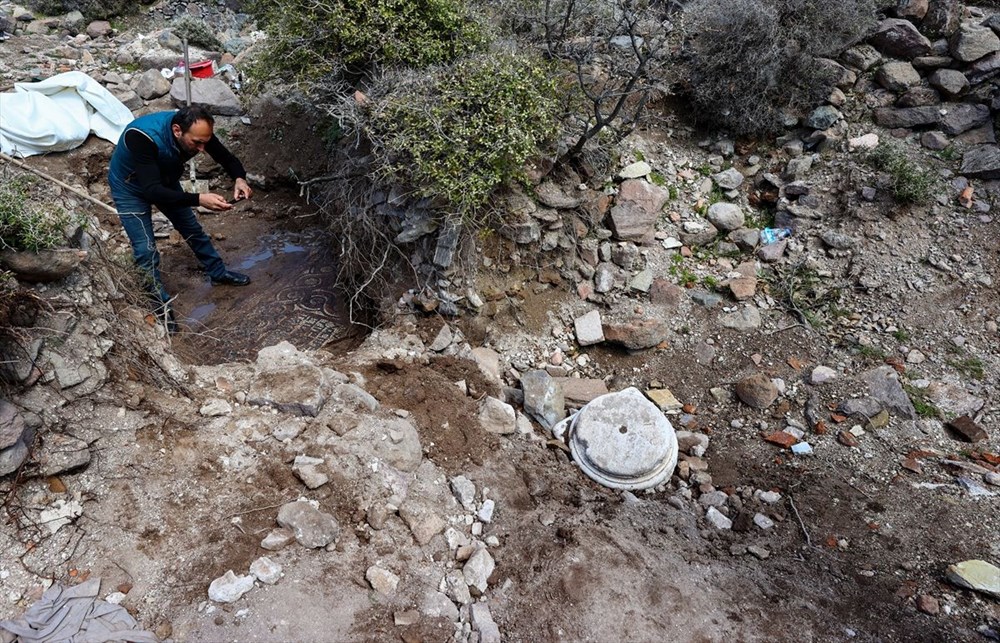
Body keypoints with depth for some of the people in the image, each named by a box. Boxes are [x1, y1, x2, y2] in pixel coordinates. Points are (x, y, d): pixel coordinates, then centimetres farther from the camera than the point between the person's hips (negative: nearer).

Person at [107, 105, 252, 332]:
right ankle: (162, 305, 8)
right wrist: (199, 200, -56)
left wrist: (240, 179, -36)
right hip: (130, 188, -5)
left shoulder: (197, 132, -27)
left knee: (192, 228, 15)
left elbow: (228, 158, -13)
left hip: (165, 180, 5)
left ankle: (218, 272, 37)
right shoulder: (141, 137, -43)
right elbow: (152, 191, -46)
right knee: (145, 248, -7)